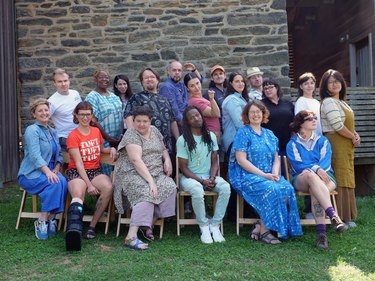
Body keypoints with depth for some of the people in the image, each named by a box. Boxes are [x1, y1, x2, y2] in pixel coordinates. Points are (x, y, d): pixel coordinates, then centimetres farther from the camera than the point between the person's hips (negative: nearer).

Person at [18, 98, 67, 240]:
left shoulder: (53, 132, 17)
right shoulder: (32, 130, -6)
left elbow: (59, 154, 14)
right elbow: (35, 155, -19)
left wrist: (56, 168, -6)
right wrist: (48, 171, -31)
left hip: (50, 172, 6)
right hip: (31, 174, -5)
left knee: (63, 181, -28)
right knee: (55, 183, -33)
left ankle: (51, 219, -20)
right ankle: (42, 222, -22)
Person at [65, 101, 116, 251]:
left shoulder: (96, 131, 13)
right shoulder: (73, 136, -3)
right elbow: (78, 163, -11)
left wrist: (111, 149, 9)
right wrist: (89, 184, -20)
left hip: (95, 171, 4)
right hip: (76, 172, -4)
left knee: (108, 187, -29)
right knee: (78, 194, -36)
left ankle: (92, 226, -20)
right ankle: (74, 231, -57)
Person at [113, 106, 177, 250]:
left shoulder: (154, 130, 15)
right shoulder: (131, 135, -8)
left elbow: (163, 149, 27)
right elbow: (136, 160, -20)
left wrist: (167, 159, 3)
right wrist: (150, 181, -27)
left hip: (157, 173, 6)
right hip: (133, 174, -6)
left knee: (170, 187, -22)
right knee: (146, 193, -33)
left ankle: (149, 223, -7)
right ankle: (131, 237, -36)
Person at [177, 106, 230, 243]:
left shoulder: (210, 136, 9)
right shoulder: (183, 140, -5)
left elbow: (214, 161, 9)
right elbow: (184, 168, -6)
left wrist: (212, 177, -11)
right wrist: (202, 181, -16)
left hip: (209, 176, 4)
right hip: (190, 177, -4)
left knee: (226, 187, -27)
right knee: (197, 190, -37)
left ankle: (215, 225, -16)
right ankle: (204, 227, -16)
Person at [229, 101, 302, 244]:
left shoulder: (269, 134, 19)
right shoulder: (243, 133, -1)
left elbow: (276, 158, 16)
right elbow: (241, 160, -11)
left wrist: (275, 173, -7)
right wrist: (263, 175, -16)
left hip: (269, 176, 6)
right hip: (246, 177, -6)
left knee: (288, 188, -23)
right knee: (272, 190, -32)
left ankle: (261, 226, -13)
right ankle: (264, 230, -16)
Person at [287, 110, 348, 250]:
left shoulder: (323, 141, 16)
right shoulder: (292, 144, 11)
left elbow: (326, 162, 0)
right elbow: (297, 165, -5)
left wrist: (309, 169, -19)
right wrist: (316, 169, -23)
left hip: (325, 176, 2)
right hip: (301, 179, -1)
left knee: (315, 191, -35)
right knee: (312, 176, -39)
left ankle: (321, 233, -43)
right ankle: (333, 215, -50)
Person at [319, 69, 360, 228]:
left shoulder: (341, 102, 19)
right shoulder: (328, 102, -11)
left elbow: (349, 122, 24)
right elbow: (337, 126, -20)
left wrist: (356, 135, 5)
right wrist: (353, 137, -8)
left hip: (346, 145, 10)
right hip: (336, 144, -10)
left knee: (346, 178, 11)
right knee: (340, 179, -7)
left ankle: (345, 216, 18)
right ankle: (340, 217, -1)